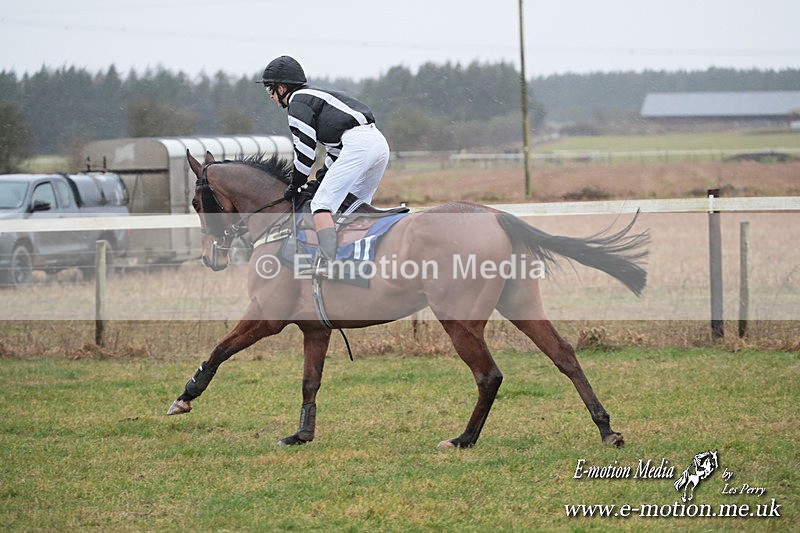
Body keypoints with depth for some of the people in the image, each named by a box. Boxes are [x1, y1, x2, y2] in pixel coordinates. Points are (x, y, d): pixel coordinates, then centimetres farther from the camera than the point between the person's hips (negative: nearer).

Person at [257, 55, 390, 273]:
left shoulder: (297, 102, 2)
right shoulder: (313, 96, 31)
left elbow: (306, 148, -3)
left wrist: (296, 185, 9)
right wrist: (322, 177, 27)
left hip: (358, 145, -10)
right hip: (379, 142, 10)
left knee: (322, 203, -11)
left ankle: (330, 262, -24)